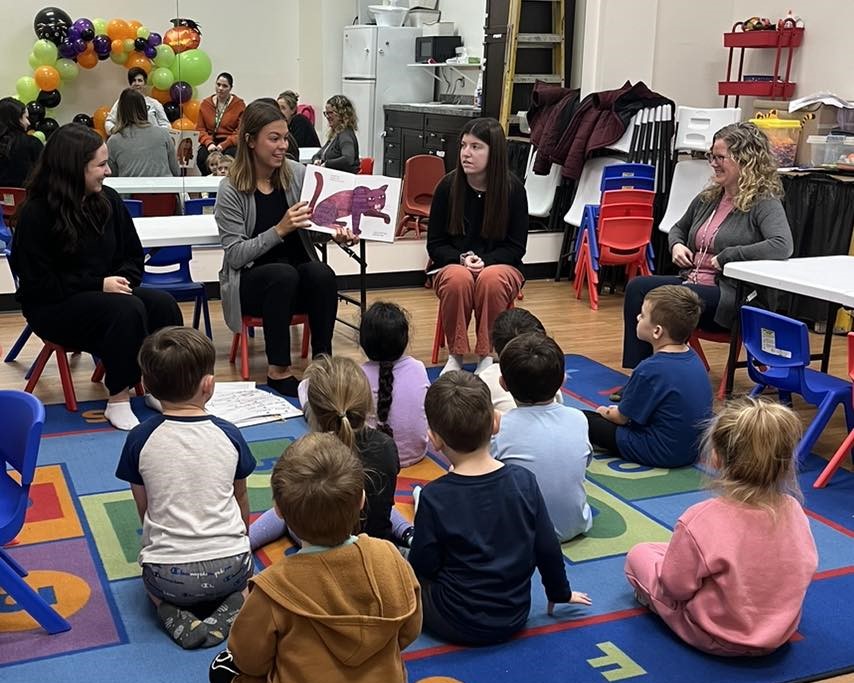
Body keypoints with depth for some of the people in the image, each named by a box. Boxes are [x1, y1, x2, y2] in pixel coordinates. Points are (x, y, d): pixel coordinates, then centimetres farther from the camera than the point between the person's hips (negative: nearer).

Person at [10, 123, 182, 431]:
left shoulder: (108, 201, 4)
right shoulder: (36, 213, -13)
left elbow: (133, 256, 12)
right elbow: (38, 283, -14)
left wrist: (121, 281, -11)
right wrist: (98, 285, -20)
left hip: (107, 291, 6)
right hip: (53, 307, -6)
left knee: (163, 303, -23)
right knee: (126, 311, -34)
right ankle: (118, 400, -25)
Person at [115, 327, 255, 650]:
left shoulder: (139, 439, -6)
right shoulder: (229, 435, -4)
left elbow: (143, 508, 5)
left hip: (168, 577, 0)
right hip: (230, 569, 0)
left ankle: (177, 618, 4)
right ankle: (229, 611, 3)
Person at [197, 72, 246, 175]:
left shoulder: (239, 105, 4)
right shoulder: (205, 104, 13)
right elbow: (200, 129, 10)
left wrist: (224, 145, -17)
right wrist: (209, 143, -11)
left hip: (231, 144, -2)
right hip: (210, 142, 2)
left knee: (230, 155, -36)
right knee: (202, 157, -31)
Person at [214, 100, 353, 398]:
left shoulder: (298, 174, -2)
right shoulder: (231, 190, -11)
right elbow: (235, 255, -14)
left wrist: (338, 233, -18)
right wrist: (279, 230, -26)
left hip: (298, 276, 3)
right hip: (250, 282, -3)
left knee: (322, 273, -29)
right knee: (283, 274, -34)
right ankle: (278, 370, -23)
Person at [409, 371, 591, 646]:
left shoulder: (434, 497, -21)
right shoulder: (524, 481, -12)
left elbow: (423, 566, -12)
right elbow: (548, 549, -2)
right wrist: (560, 592, 16)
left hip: (457, 627, -4)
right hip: (515, 620, 4)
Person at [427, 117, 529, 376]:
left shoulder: (513, 189, -6)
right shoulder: (448, 186, -4)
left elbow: (516, 247, -1)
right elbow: (435, 244, 2)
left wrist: (485, 261, -19)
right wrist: (462, 259, -18)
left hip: (500, 265, 0)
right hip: (455, 265, 1)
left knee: (491, 279, -36)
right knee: (458, 279, -35)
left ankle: (486, 355, -20)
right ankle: (455, 355, -19)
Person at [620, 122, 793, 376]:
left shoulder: (764, 203, -6)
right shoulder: (708, 198, 17)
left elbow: (783, 246, -24)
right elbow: (678, 228, 34)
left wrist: (726, 256, -21)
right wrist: (676, 245, 9)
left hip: (729, 297, -7)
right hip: (690, 282, 7)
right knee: (636, 287, -20)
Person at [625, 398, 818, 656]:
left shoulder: (701, 520, -31)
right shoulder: (793, 510, -17)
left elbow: (676, 587, -19)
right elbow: (807, 567, -1)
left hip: (716, 639, -5)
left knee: (638, 554, 11)